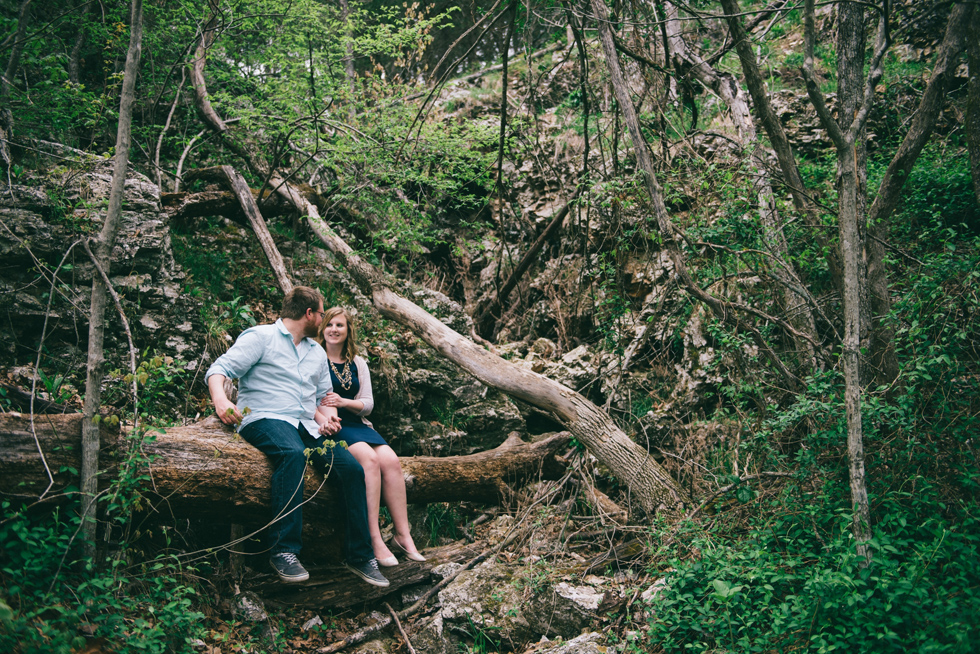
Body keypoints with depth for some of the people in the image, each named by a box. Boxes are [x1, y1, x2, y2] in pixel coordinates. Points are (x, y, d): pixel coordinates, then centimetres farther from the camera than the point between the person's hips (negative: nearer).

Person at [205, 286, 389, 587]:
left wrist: (325, 418, 7)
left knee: (351, 467, -18)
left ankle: (360, 556, -10)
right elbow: (220, 369, -6)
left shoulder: (317, 353, 26)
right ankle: (284, 551, -39)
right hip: (264, 419, -6)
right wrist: (220, 398, -27)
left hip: (307, 427, 6)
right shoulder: (260, 337, 4)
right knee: (293, 454, -39)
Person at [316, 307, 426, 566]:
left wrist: (344, 402, -10)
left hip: (356, 424, 5)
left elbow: (368, 403, 11)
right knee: (369, 459, -31)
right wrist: (324, 416, -25)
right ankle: (374, 540, -32)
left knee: (390, 460, -22)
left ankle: (403, 535, -19)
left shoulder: (358, 363, 17)